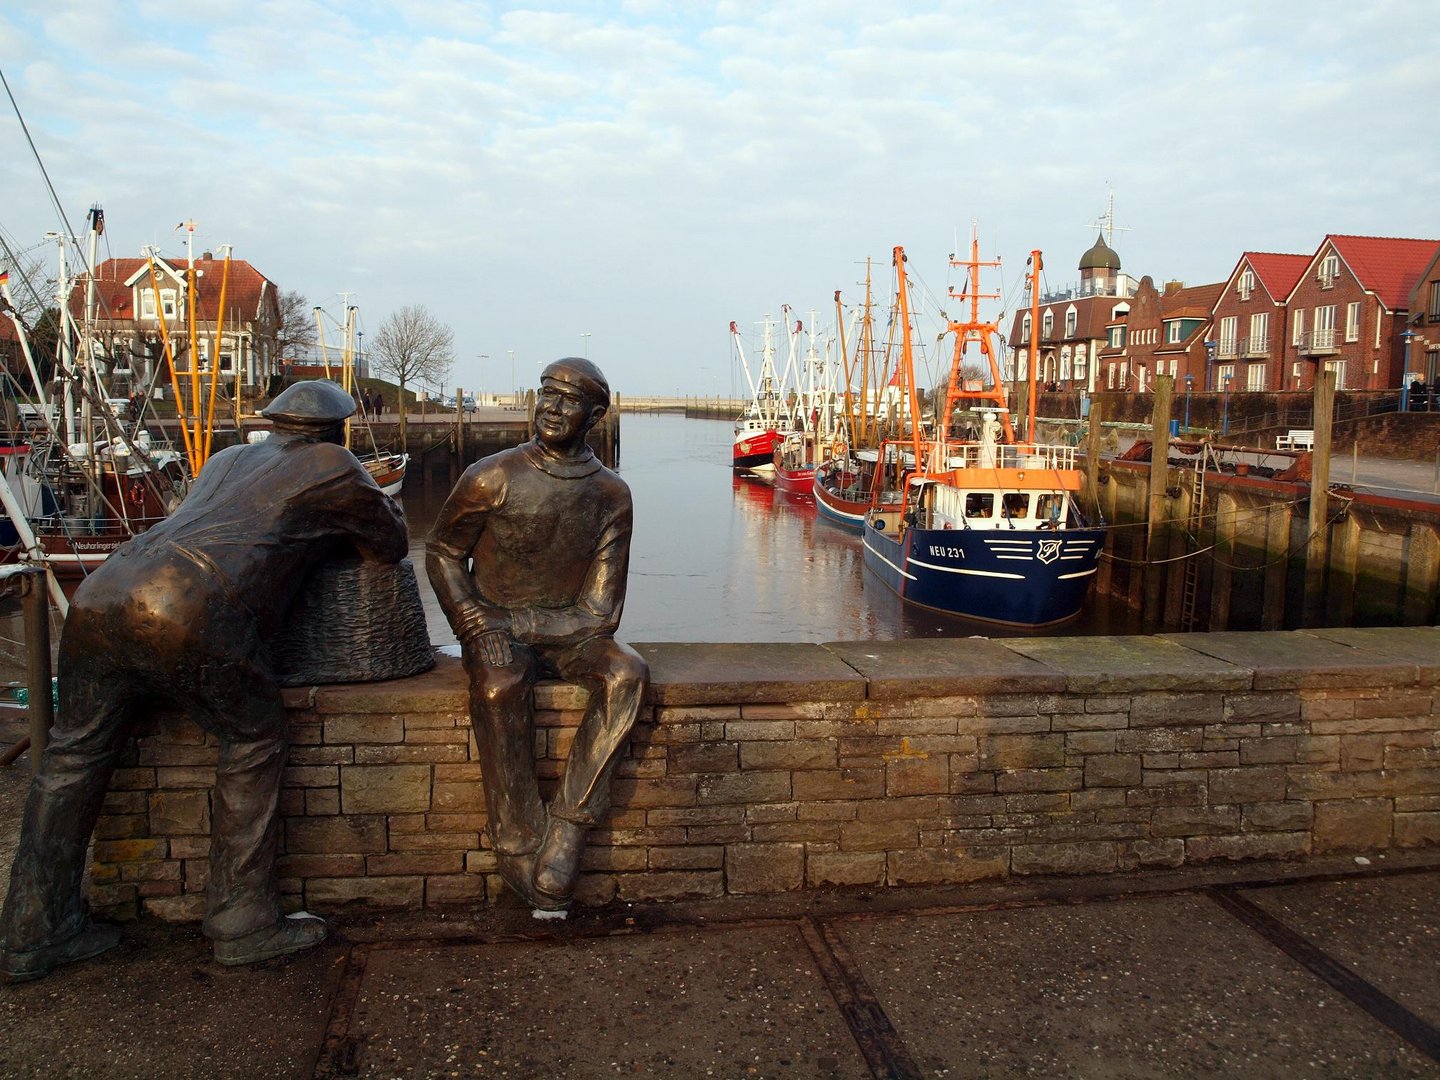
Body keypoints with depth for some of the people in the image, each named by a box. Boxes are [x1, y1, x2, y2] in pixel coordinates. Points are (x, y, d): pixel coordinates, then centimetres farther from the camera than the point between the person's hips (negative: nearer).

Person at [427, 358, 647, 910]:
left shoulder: (611, 496, -3)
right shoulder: (493, 478, -7)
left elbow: (600, 613, -5)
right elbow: (442, 552, 7)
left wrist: (514, 623, -16)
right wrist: (474, 620, -10)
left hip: (568, 632, 2)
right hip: (496, 630, -2)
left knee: (627, 674, -30)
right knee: (499, 687, -36)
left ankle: (566, 832, -28)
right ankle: (519, 846, -23)